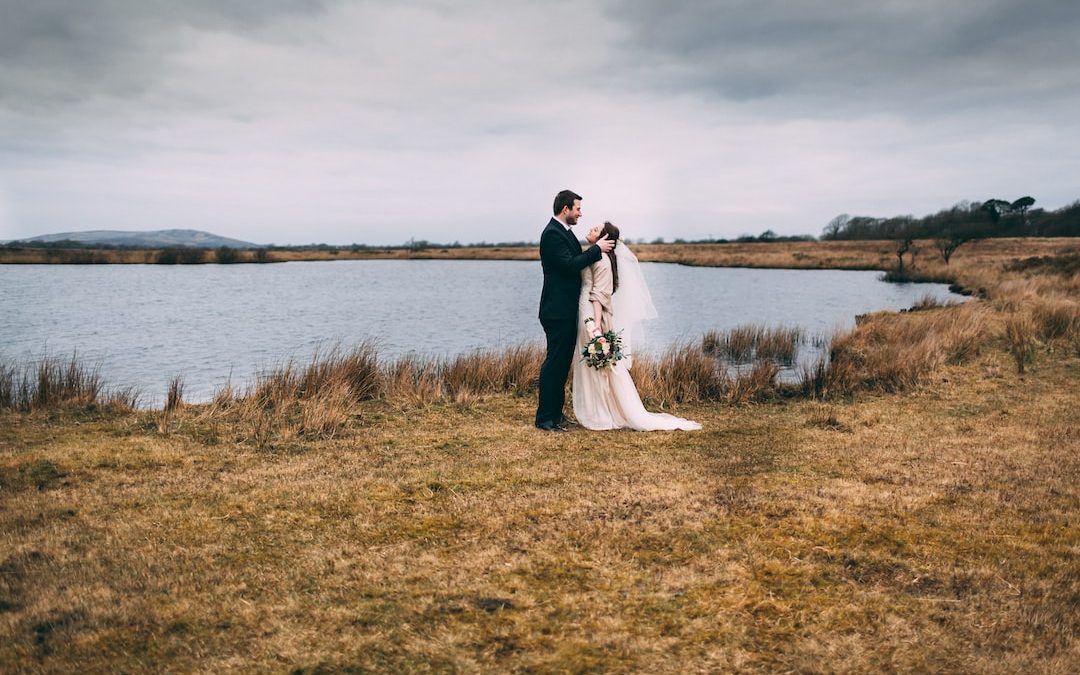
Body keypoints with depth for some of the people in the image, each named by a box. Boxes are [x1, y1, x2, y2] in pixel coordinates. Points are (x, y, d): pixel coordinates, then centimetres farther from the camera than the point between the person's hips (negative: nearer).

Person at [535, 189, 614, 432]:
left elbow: (576, 261, 19)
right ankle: (545, 418, -3)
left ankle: (555, 412, 23)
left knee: (562, 362, 15)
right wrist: (597, 248, -18)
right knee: (554, 363, -7)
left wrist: (596, 246, 8)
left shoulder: (564, 231, 17)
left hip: (567, 310, 11)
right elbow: (570, 265, -24)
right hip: (557, 311, -11)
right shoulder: (552, 234, -15)